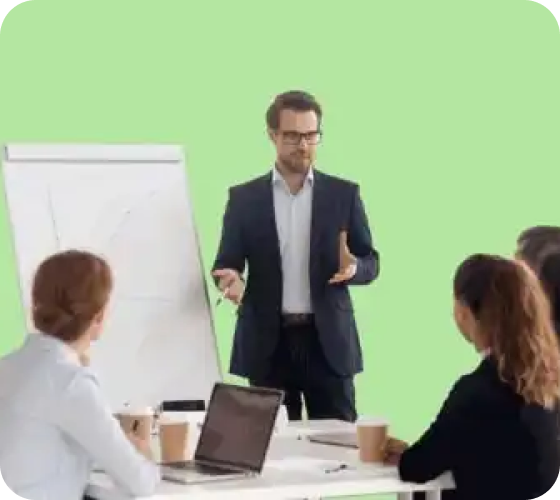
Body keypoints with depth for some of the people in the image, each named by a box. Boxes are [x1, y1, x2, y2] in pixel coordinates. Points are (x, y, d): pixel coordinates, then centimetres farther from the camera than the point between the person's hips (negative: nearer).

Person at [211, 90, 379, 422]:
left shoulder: (344, 194, 5)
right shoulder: (244, 197, 5)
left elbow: (371, 263, 6)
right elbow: (225, 264, 5)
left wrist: (353, 267, -17)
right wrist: (232, 279, -19)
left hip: (328, 340, 0)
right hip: (268, 342, 0)